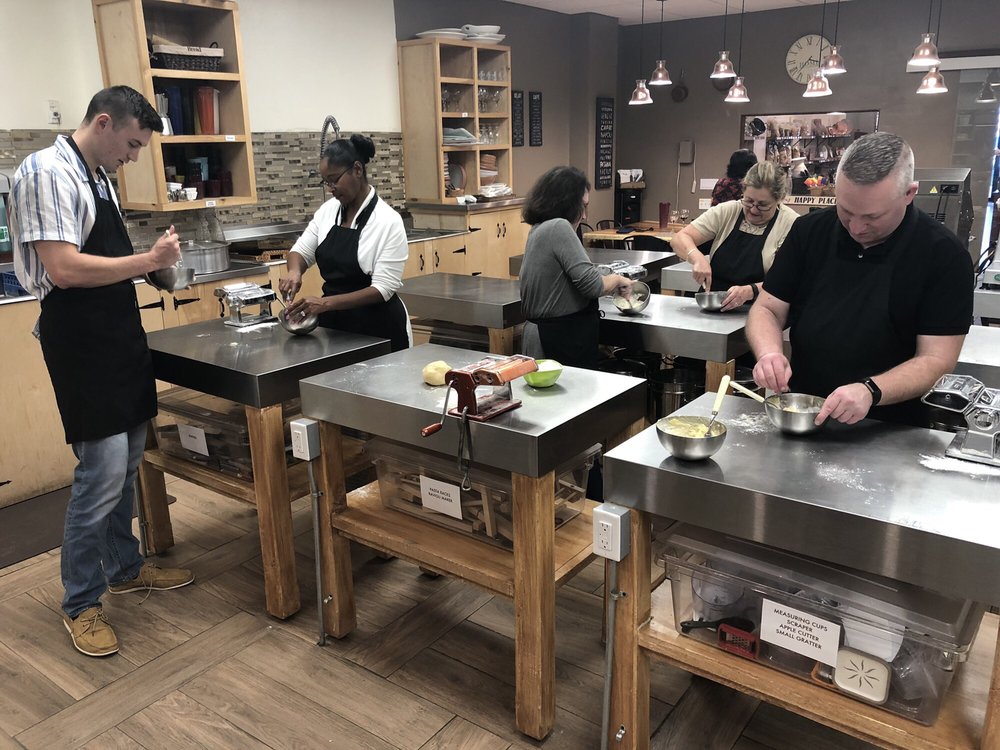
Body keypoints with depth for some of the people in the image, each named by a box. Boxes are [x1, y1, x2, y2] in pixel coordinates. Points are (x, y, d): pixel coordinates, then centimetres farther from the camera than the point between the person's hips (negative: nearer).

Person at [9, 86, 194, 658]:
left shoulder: (99, 177, 15)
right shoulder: (47, 173, -14)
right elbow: (63, 269, -23)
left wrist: (153, 262, 8)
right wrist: (147, 261, -18)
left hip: (119, 333, 9)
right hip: (79, 339, -9)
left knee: (127, 463, 16)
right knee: (102, 472, -6)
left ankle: (124, 567, 34)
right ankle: (81, 603, 12)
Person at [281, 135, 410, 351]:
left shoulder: (387, 220, -16)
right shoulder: (328, 210, 2)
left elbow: (383, 288, -21)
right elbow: (301, 250, 10)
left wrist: (326, 303, -29)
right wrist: (294, 271, -14)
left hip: (377, 331, -5)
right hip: (334, 324, 5)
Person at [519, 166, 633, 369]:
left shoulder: (538, 229, 12)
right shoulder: (559, 227, -16)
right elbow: (590, 283, -21)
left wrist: (611, 282, 20)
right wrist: (617, 280, -2)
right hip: (564, 339, -10)